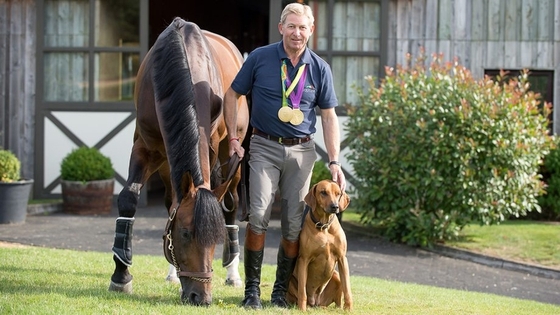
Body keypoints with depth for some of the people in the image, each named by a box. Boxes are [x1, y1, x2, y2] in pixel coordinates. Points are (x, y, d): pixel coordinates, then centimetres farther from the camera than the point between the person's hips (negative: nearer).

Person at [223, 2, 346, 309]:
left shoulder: (319, 68, 3)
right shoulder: (260, 58, -3)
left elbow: (329, 116, 6)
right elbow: (231, 95, 5)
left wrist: (334, 162, -1)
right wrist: (233, 139, -1)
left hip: (301, 150, 2)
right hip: (265, 147, -2)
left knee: (295, 224, 2)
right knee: (258, 215, -15)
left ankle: (281, 290, 16)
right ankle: (252, 288, -5)